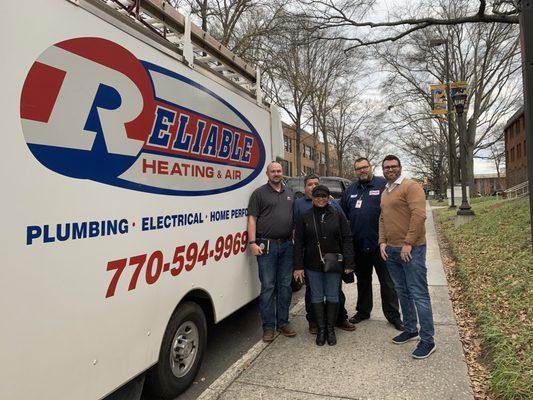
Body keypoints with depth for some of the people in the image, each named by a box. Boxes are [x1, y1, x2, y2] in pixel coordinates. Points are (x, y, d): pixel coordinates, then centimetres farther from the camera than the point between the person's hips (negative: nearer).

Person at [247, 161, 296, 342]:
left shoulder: (290, 193, 16)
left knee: (285, 285, 10)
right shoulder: (259, 193, 2)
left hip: (287, 245, 5)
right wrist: (253, 243, -14)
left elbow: (296, 218, 19)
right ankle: (268, 326, 10)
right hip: (267, 246, -4)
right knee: (268, 286, 0)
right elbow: (252, 219, -5)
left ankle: (283, 322, 23)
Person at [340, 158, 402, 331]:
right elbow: (343, 214, 15)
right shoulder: (350, 190, 12)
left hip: (380, 243, -5)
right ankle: (363, 311, 33)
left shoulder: (383, 185, -6)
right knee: (362, 280, 18)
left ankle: (393, 315, 18)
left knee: (387, 281, 5)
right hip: (358, 245, 5)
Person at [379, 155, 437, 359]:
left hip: (411, 249, -8)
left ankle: (428, 340, 7)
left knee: (419, 294, -3)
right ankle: (410, 329, 31)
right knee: (402, 293, 17)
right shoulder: (385, 193, 17)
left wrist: (408, 243, -20)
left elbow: (418, 215, -19)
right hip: (391, 250, 8)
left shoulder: (411, 186, -9)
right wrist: (382, 242, 8)